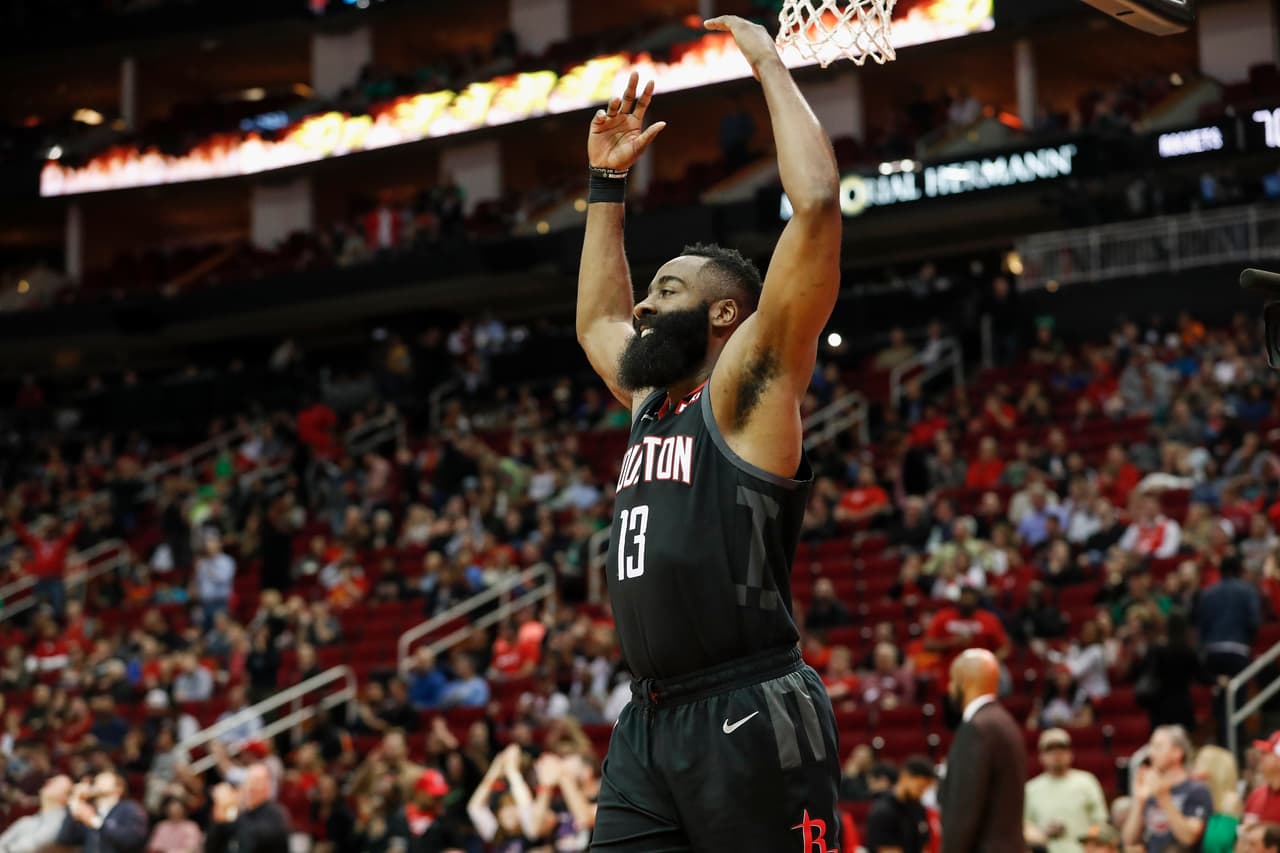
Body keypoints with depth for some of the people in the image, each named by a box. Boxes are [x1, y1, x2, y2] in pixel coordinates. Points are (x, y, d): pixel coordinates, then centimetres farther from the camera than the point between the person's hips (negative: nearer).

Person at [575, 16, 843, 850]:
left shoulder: (748, 389, -2)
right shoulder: (653, 402, 21)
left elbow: (817, 204, -12)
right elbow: (596, 321, 43)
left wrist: (771, 64, -4)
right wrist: (608, 184, 38)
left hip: (751, 718, -8)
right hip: (651, 723, 8)